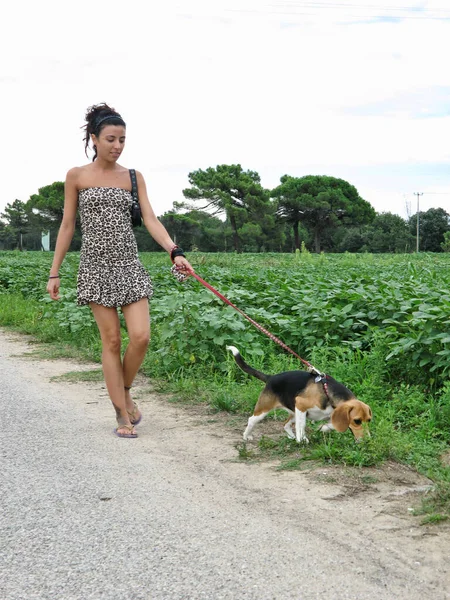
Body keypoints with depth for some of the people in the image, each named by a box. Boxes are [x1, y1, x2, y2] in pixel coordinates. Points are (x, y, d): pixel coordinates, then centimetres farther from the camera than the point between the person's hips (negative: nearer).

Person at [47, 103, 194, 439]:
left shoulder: (133, 178, 7)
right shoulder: (77, 176, 3)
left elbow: (151, 220, -1)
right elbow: (67, 225, 5)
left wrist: (175, 251, -18)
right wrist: (55, 272, 3)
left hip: (129, 265, 2)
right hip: (96, 265, -2)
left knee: (141, 336, -9)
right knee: (112, 340, -3)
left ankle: (125, 392, 19)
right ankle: (123, 415, 6)